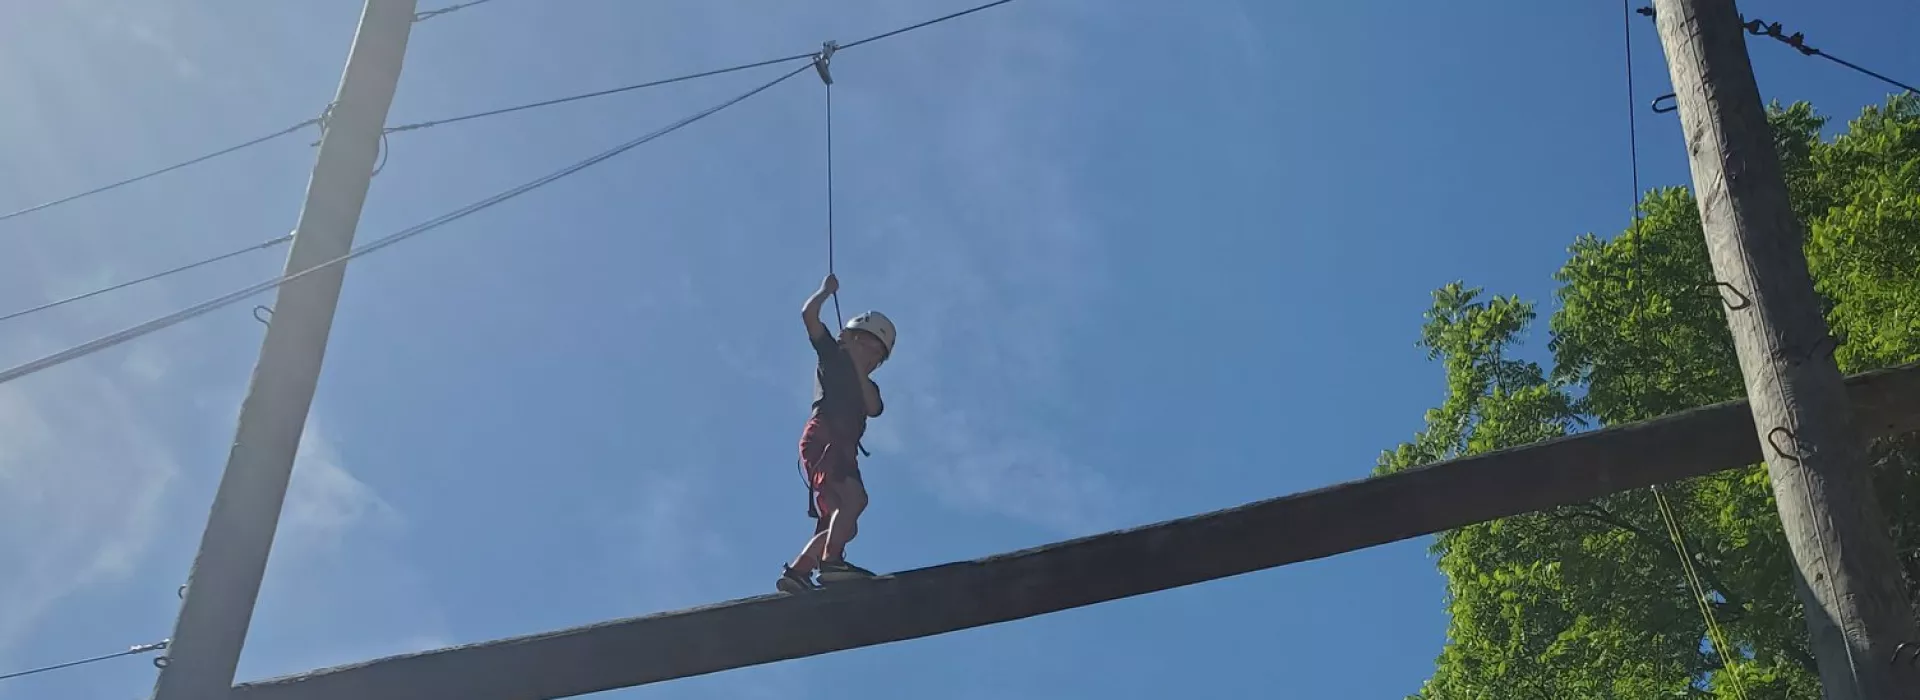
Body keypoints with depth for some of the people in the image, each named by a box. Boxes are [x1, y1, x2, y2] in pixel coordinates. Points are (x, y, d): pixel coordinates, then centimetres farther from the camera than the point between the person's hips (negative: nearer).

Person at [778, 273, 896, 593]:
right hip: (822, 438, -8)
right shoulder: (834, 356, 17)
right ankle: (831, 562, -39)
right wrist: (826, 290, 17)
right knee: (854, 497, -29)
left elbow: (873, 408, 6)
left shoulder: (868, 386, 31)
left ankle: (796, 571, -3)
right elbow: (809, 315, 5)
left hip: (842, 448, 8)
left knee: (841, 524, -4)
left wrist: (859, 366, 5)